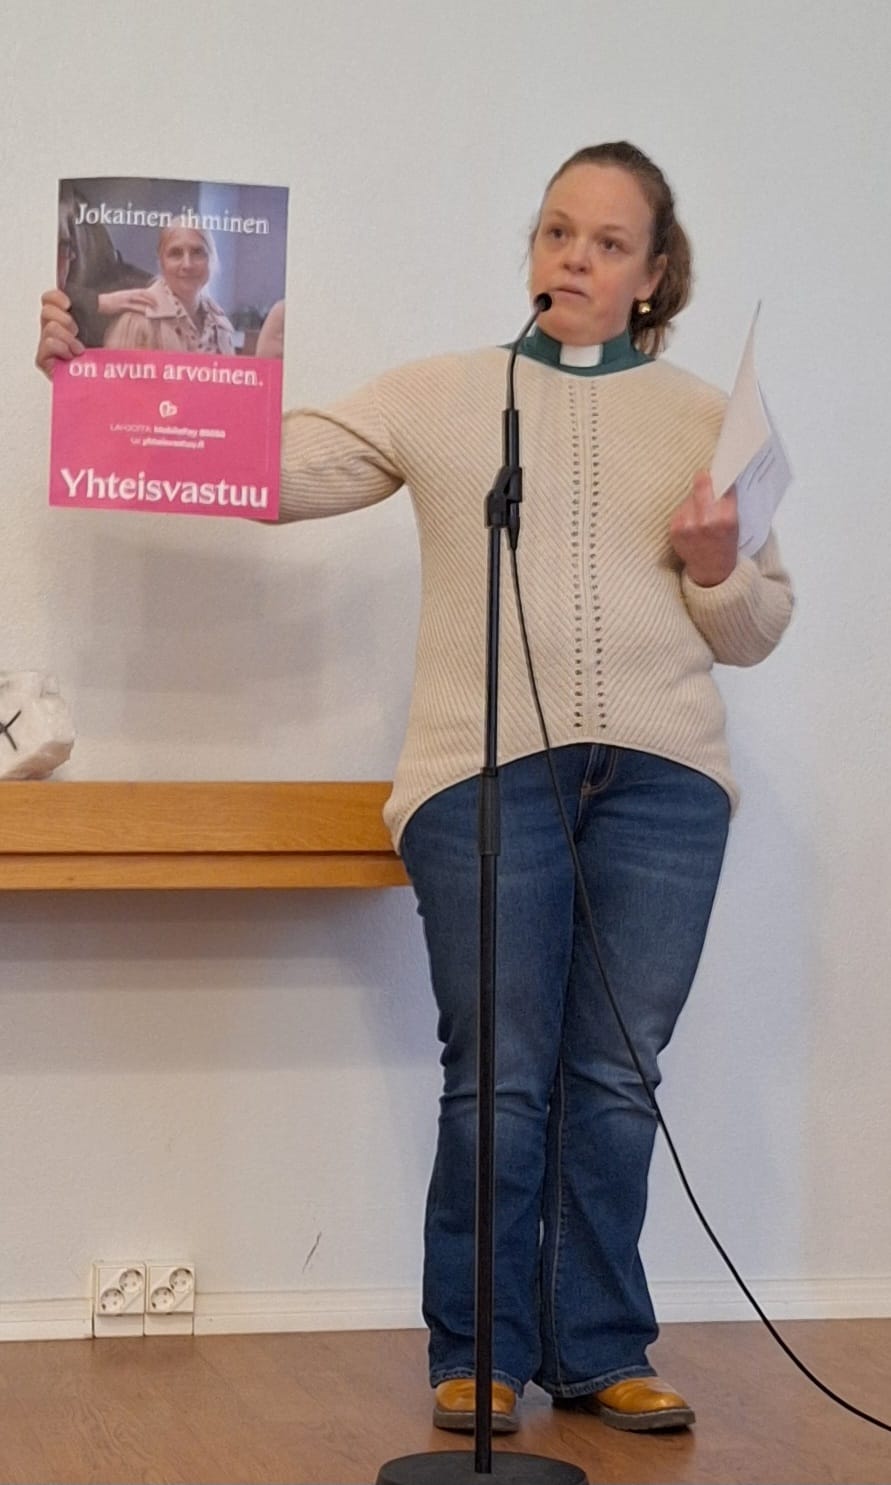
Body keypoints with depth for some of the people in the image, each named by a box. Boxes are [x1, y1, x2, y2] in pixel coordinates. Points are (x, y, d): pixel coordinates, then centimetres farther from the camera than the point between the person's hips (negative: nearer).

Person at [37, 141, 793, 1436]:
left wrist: (718, 569, -6)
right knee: (497, 1077, -3)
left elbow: (758, 631, 17)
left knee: (616, 1078, 3)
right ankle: (480, 1355, 9)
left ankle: (600, 1353, 14)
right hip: (483, 768, -1)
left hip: (662, 775, 2)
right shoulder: (441, 396, 12)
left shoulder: (705, 418, 16)